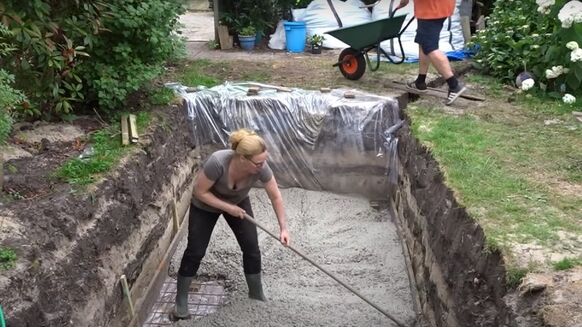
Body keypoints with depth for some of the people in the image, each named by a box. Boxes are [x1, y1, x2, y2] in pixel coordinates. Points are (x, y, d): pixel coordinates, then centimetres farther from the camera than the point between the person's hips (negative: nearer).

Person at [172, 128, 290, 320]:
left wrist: (283, 228, -22)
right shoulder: (218, 162, -42)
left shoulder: (260, 167, -32)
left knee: (252, 249, -1)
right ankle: (181, 300, 20)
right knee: (195, 252, 1)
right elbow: (199, 192, -28)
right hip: (205, 205, -3)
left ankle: (256, 297, 18)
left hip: (238, 202, 3)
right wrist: (228, 208, -29)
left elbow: (276, 197, -19)